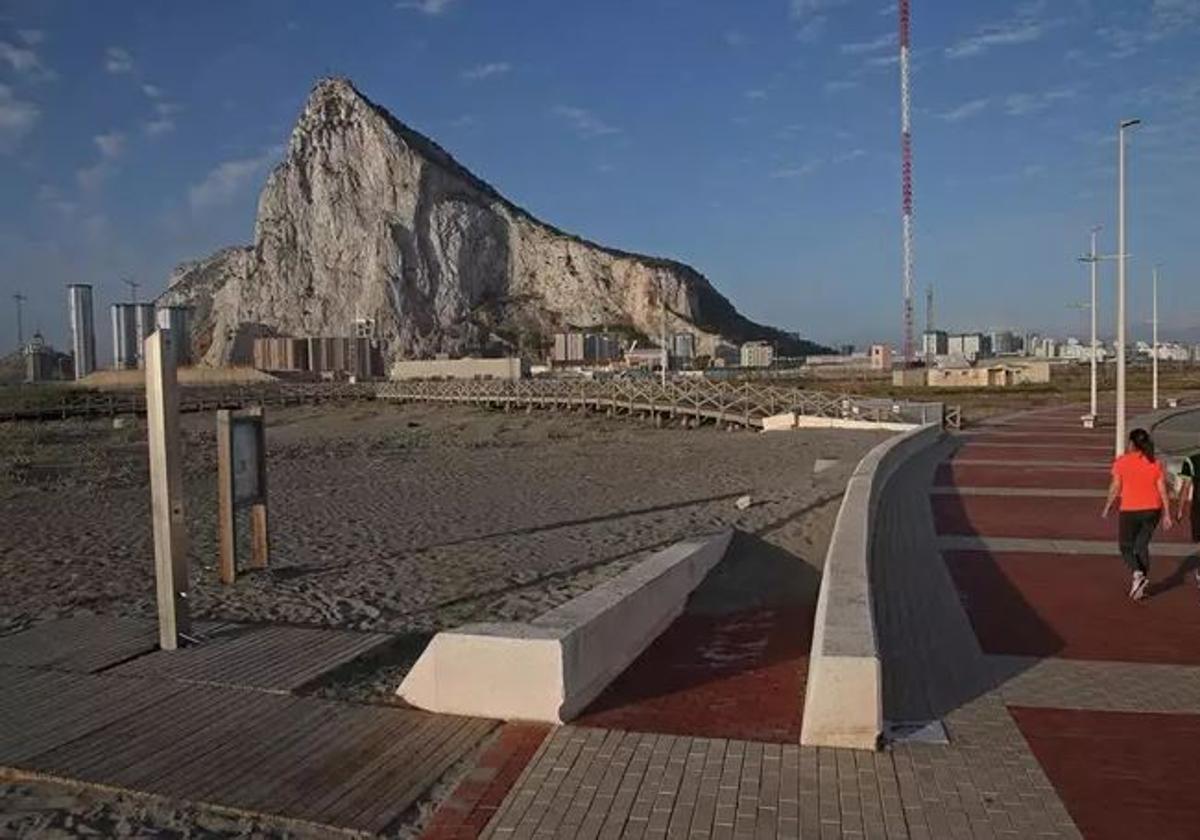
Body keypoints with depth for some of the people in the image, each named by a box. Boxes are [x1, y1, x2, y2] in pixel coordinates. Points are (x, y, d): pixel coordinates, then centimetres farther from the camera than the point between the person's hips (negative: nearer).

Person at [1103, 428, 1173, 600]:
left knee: (1126, 546, 10)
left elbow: (1115, 488, -7)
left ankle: (1138, 574, -14)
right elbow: (1162, 490, 0)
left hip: (1130, 511, -4)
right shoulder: (1155, 464, 1)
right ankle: (1140, 586, 13)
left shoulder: (1122, 462, -8)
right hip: (1152, 510, 4)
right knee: (1142, 546, 14)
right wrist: (1166, 514, 6)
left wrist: (1107, 507, 4)